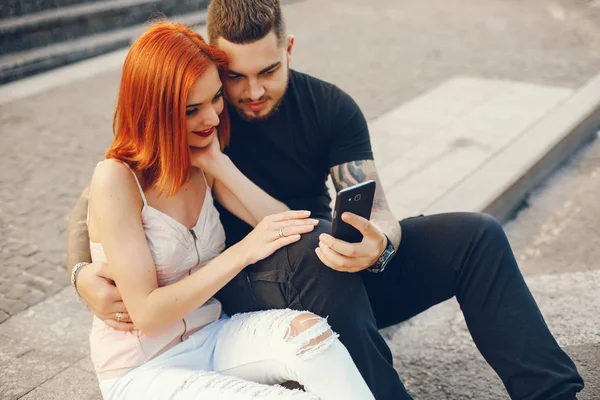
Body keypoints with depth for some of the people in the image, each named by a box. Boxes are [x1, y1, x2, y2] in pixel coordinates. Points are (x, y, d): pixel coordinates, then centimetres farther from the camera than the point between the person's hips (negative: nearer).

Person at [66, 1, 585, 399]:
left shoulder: (329, 106, -5)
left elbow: (375, 206, -12)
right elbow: (94, 202, -9)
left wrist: (379, 243, -36)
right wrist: (85, 275, -29)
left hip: (341, 276, 4)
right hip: (252, 286, -3)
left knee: (477, 236, -12)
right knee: (315, 256, -39)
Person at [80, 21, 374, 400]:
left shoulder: (201, 165, 0)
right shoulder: (117, 180, -17)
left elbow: (285, 229, -7)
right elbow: (146, 314, -20)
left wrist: (218, 164, -15)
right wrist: (243, 251, -26)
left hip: (212, 337, 5)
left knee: (306, 327, -27)